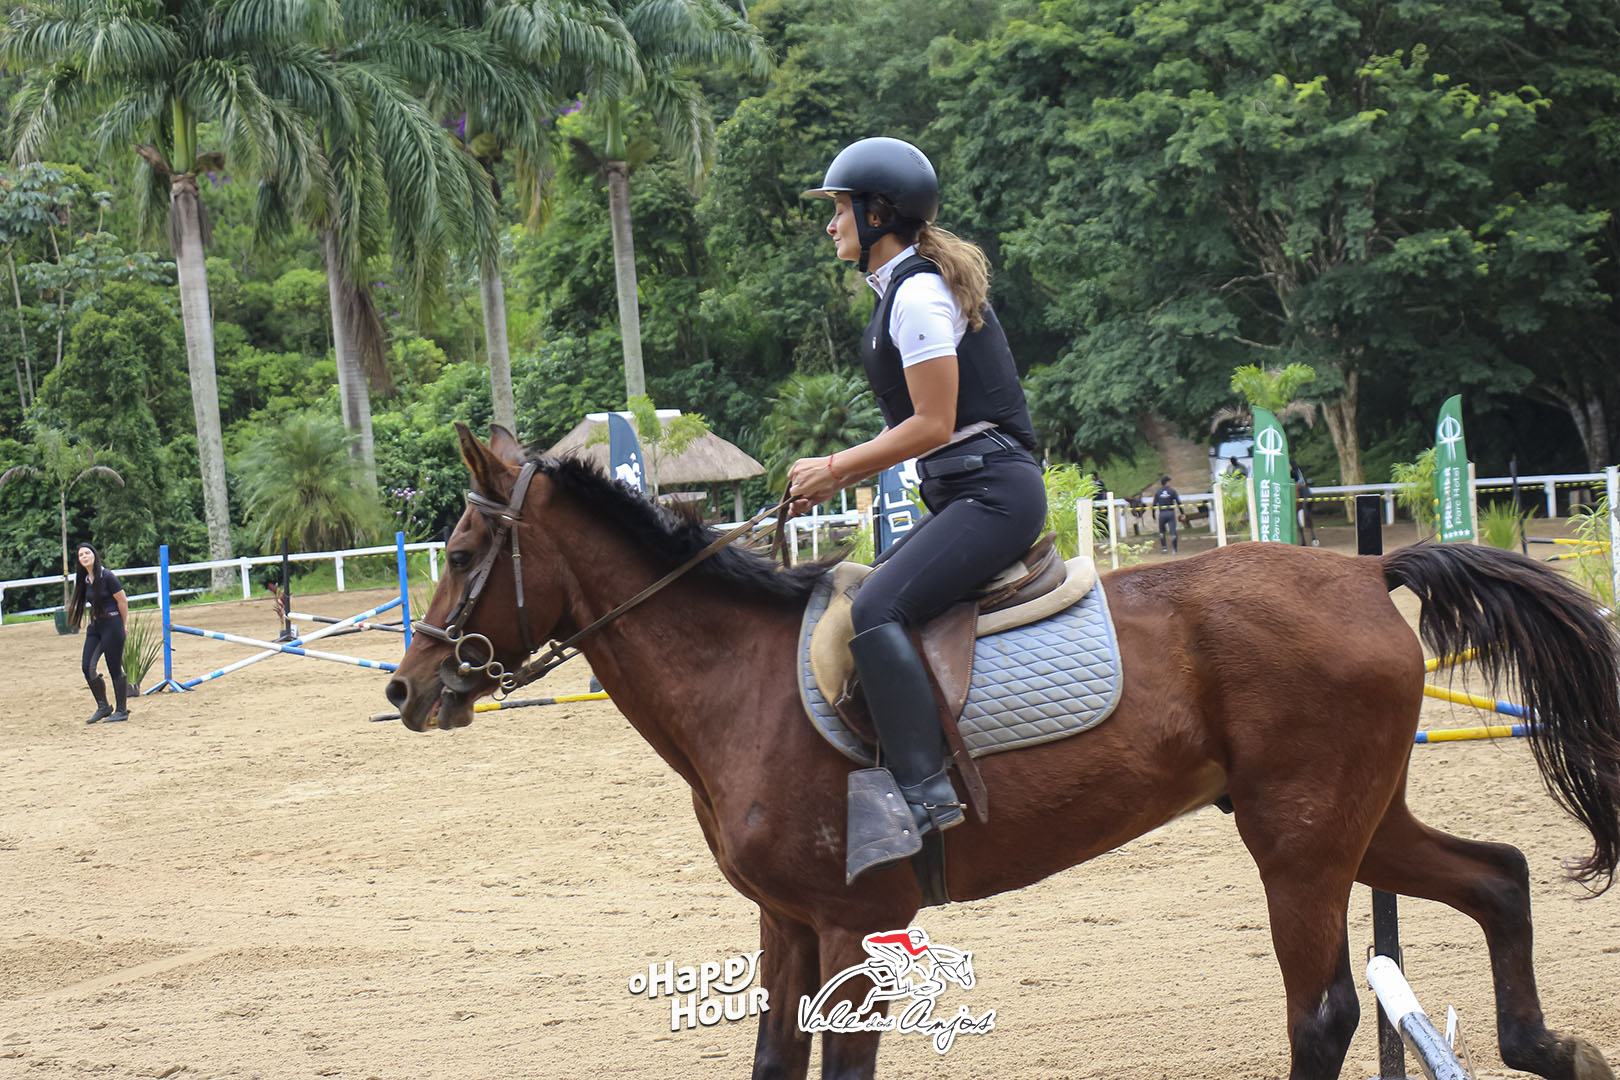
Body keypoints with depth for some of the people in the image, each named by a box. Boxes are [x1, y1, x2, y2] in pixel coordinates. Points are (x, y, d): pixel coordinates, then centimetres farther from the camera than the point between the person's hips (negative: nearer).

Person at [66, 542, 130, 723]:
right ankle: (103, 707, 14)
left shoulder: (107, 577, -12)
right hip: (95, 627, 7)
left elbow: (123, 601, -8)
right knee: (87, 667, 0)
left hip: (112, 625, -7)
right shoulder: (85, 580, 9)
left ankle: (122, 710, 8)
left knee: (115, 669, -3)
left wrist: (122, 627, 0)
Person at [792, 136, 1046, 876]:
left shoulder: (917, 294, -12)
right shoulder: (912, 288, 19)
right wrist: (839, 472, 15)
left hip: (993, 493, -11)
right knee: (865, 604, 12)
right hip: (965, 494, 11)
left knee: (875, 609, -26)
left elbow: (932, 424, -17)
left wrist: (836, 469, -8)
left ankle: (923, 790, -30)